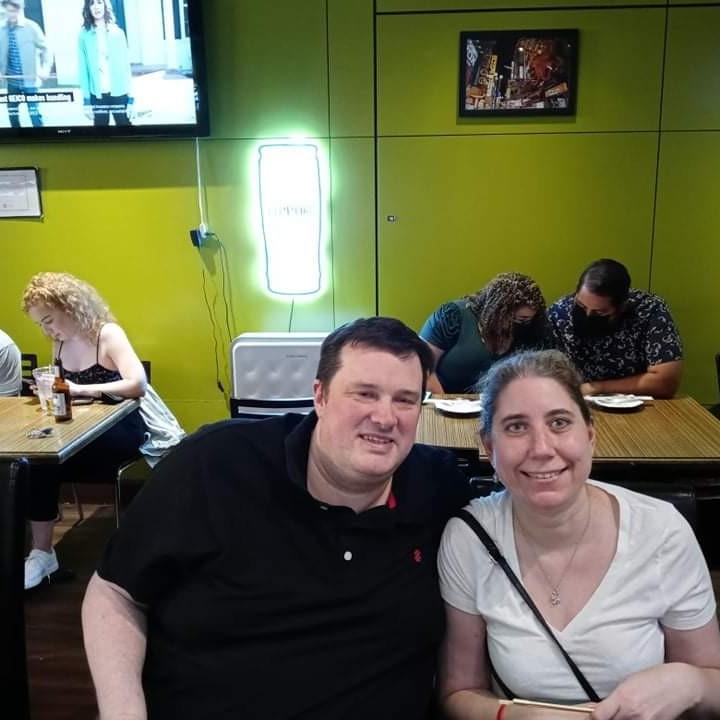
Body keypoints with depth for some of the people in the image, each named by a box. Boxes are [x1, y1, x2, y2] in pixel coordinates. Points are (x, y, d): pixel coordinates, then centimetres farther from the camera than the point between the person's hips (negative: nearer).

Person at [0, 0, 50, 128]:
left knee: (34, 112, -6)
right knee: (12, 112, 13)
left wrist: (44, 68, -16)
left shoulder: (31, 27, -7)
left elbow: (44, 48, -2)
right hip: (12, 80, 4)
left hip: (29, 79, -4)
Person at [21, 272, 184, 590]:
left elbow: (138, 384, -25)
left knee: (50, 461, -27)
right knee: (37, 460, -24)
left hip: (124, 428, -6)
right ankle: (41, 552, -12)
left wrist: (81, 389, -27)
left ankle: (44, 554, -11)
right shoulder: (59, 344, 9)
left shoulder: (108, 334, -12)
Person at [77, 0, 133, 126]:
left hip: (119, 93, 1)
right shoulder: (84, 35, 1)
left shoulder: (117, 32, 5)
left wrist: (131, 99, -1)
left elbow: (126, 66, 4)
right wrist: (86, 100, -3)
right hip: (97, 95, 0)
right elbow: (83, 69, 2)